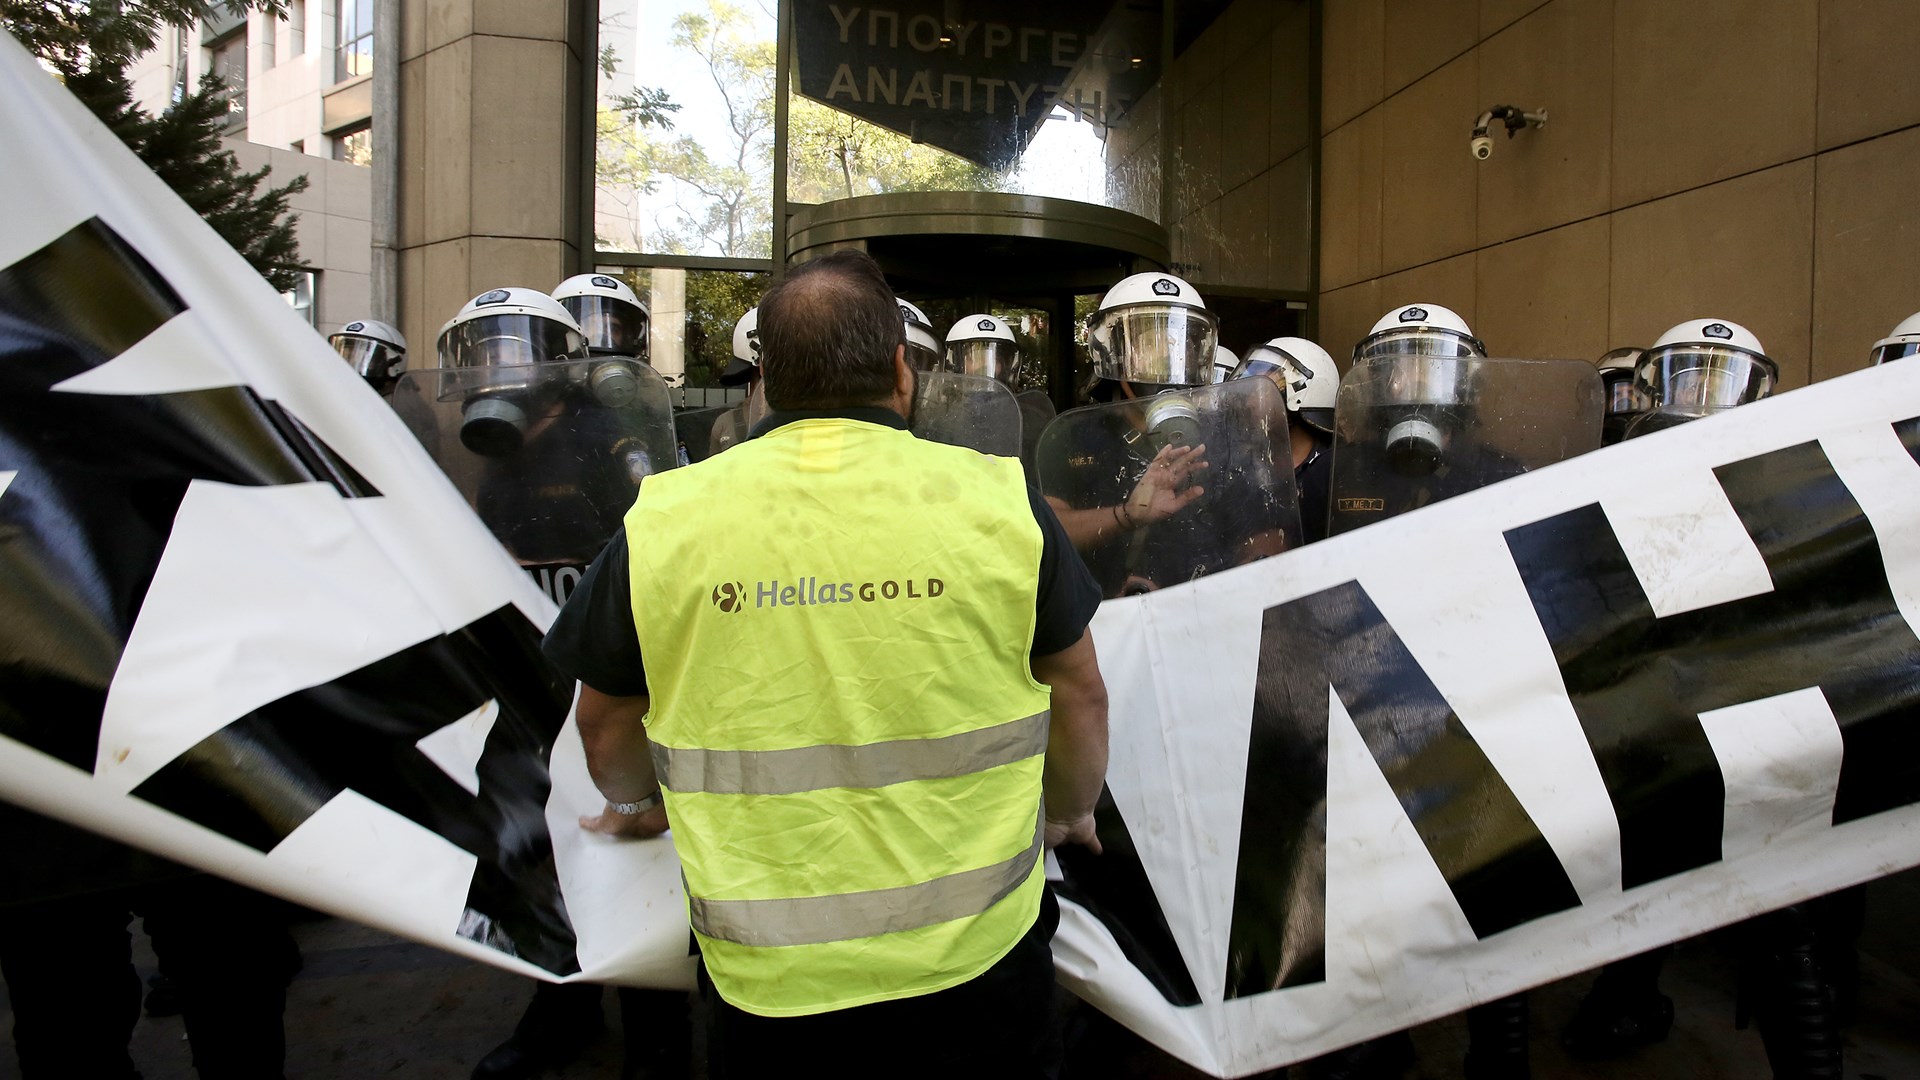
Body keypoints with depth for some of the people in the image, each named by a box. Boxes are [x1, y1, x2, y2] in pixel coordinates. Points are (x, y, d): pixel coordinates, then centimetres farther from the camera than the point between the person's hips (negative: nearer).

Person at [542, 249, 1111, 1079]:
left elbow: (605, 721, 8)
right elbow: (1079, 695, 4)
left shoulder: (662, 518, -6)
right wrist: (1069, 813, 24)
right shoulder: (998, 497, -8)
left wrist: (639, 805, 30)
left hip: (761, 979, 1)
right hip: (975, 959, 0)